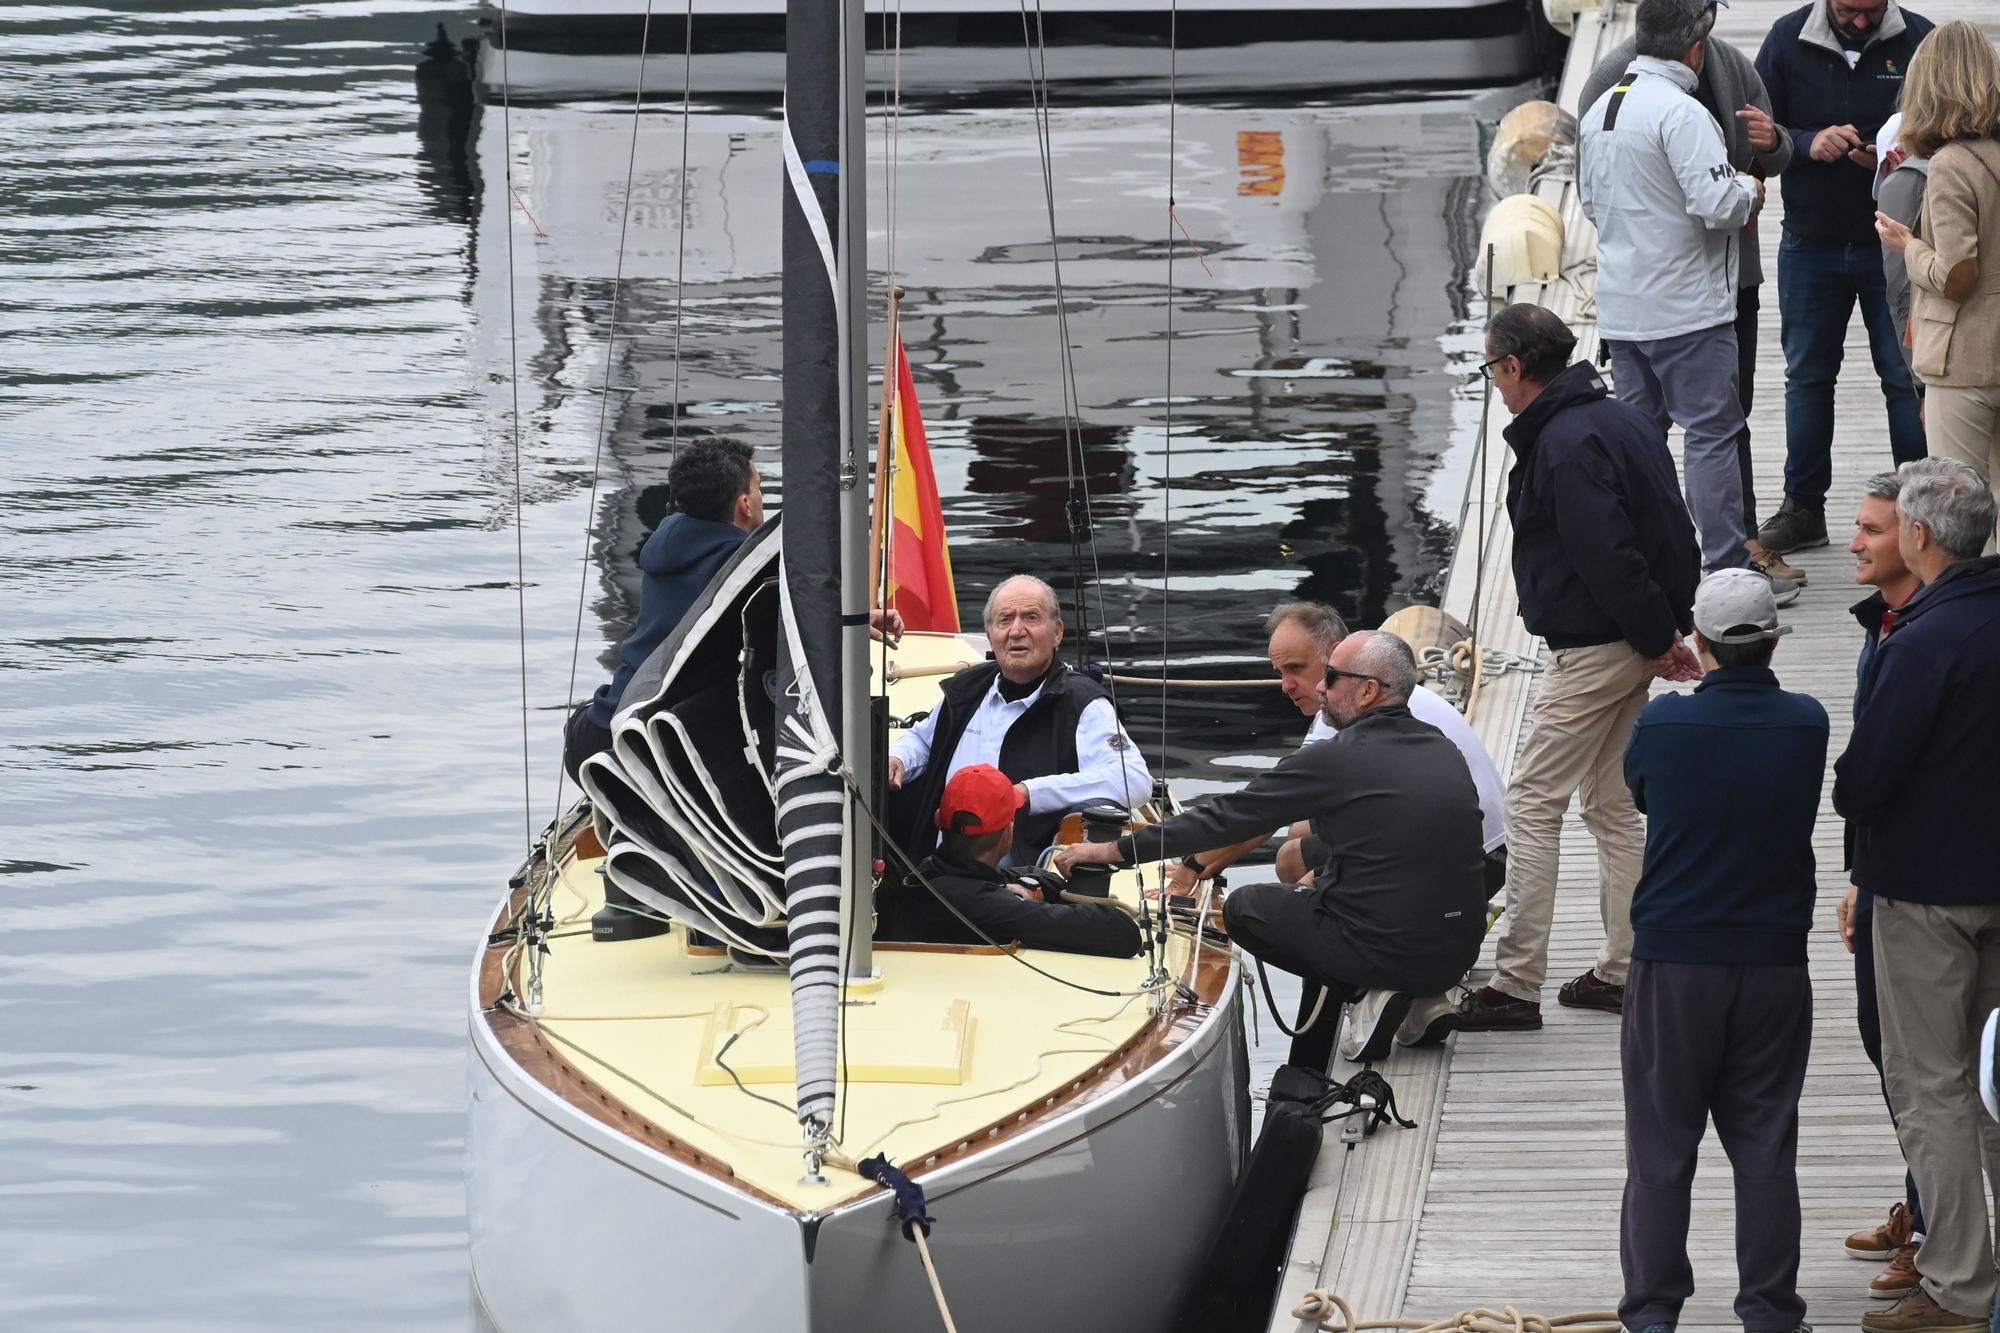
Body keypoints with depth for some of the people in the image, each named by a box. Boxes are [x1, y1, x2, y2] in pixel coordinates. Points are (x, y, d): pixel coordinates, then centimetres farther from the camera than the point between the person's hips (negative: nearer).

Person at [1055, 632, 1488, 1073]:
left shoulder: (1332, 761, -12)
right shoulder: (1445, 750, 8)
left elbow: (1225, 817, -6)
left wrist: (1111, 850, 3)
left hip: (1387, 953, -7)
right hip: (1459, 952, 7)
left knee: (1243, 907, 14)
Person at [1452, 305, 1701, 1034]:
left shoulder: (1566, 445, -20)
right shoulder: (1624, 419, 12)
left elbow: (1607, 556, -24)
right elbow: (1673, 533, 14)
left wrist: (1656, 637, -15)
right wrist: (1668, 628, 11)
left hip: (1593, 648, -10)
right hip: (1635, 644, 10)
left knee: (1532, 802, -6)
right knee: (1612, 803, 17)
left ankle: (1517, 982, -7)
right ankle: (1621, 969, 20)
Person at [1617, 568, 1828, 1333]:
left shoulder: (1664, 724, -12)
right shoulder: (1807, 725, -7)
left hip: (1674, 961, -2)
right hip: (1775, 960, 2)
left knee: (1661, 1144, 7)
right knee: (1766, 1142, 8)